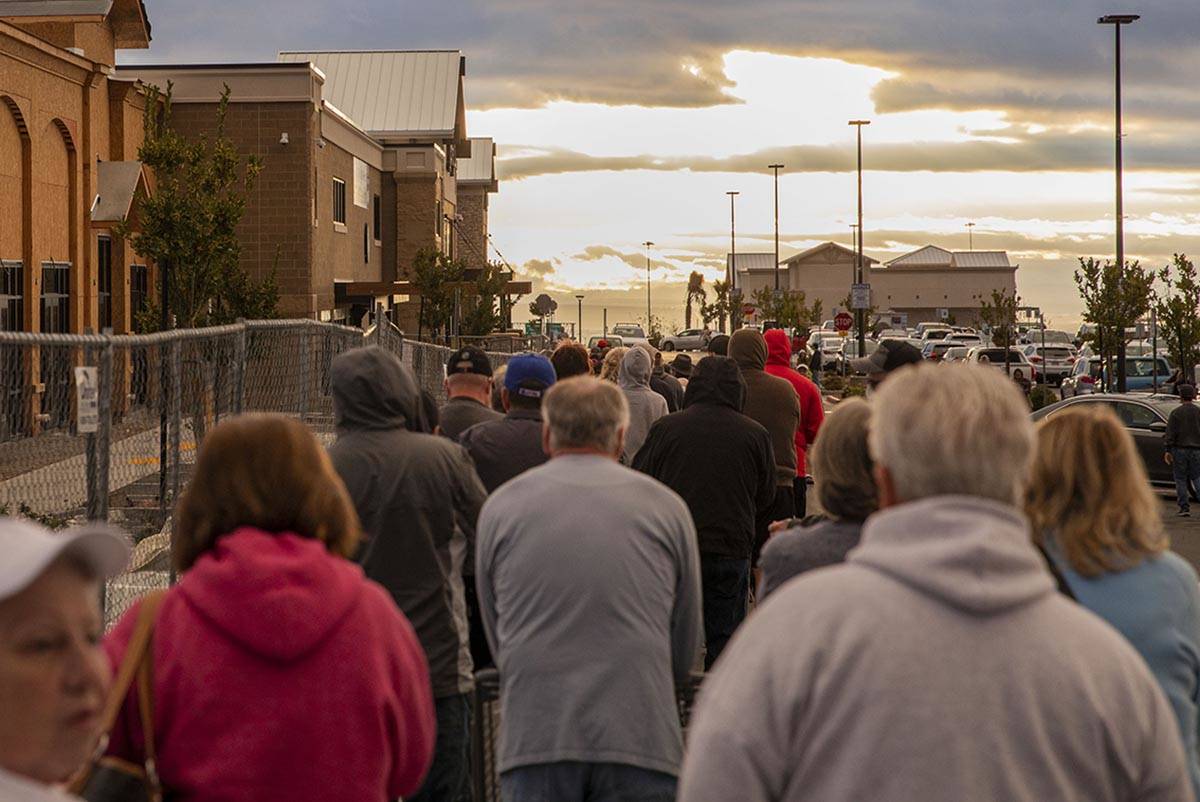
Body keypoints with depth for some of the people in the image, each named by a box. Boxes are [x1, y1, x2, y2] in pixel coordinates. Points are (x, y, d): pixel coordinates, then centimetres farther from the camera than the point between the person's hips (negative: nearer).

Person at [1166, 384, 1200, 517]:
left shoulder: (1175, 413, -5)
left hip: (1179, 449, -2)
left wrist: (1167, 450, -5)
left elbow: (1170, 434, -8)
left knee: (1180, 480, 4)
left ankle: (1184, 508, 2)